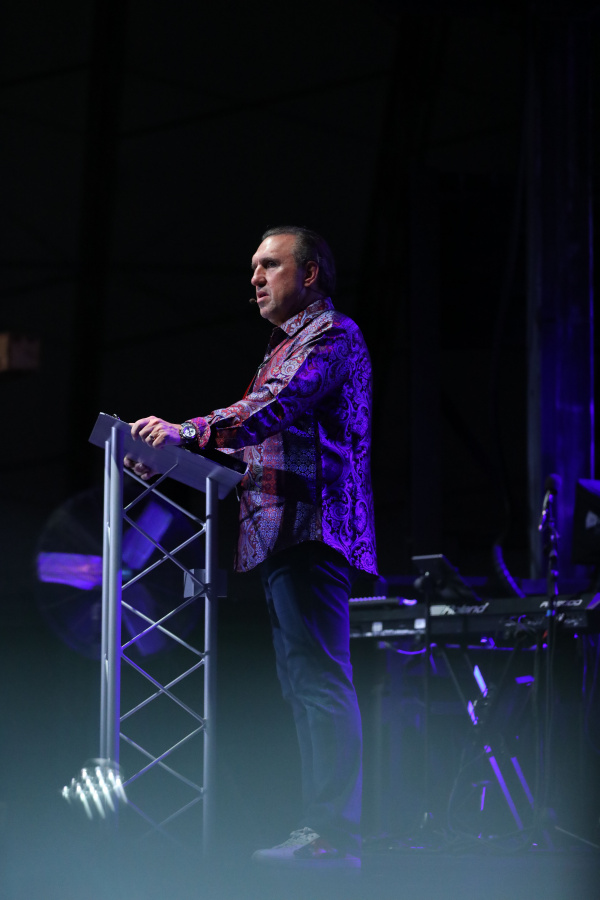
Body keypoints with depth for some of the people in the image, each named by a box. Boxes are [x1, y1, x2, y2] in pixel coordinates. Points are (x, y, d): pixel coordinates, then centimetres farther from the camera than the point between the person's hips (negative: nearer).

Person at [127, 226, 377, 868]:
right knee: (303, 686, 9)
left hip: (309, 527, -11)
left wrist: (188, 432, -31)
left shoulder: (332, 335, -5)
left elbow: (278, 407, -21)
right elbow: (262, 439, 26)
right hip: (283, 535, 11)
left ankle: (334, 832, -20)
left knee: (319, 682, -15)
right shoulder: (286, 347, 27)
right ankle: (318, 825, 11)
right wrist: (172, 454, 15)